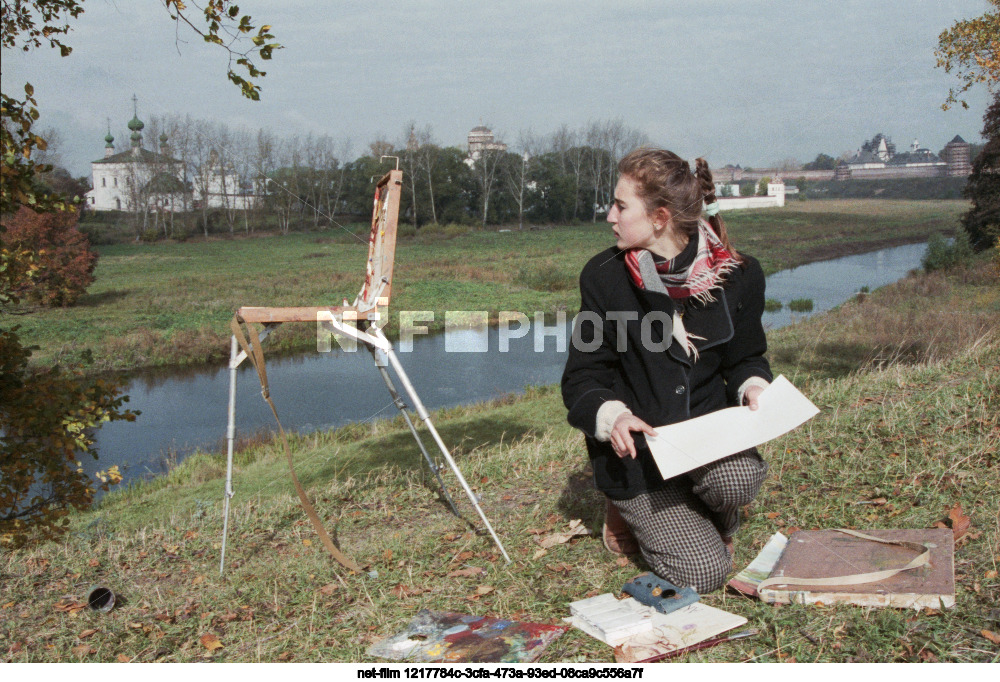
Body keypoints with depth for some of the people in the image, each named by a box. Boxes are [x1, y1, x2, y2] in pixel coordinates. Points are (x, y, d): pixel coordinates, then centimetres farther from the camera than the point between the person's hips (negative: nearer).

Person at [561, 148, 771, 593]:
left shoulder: (737, 275, -4)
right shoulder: (604, 277, -8)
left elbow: (746, 357, 10)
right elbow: (582, 378, -5)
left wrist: (753, 386, -14)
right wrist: (611, 415, -27)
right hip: (637, 451, -2)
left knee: (739, 478, -34)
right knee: (705, 572, -16)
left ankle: (715, 525, 5)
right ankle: (632, 513, 17)